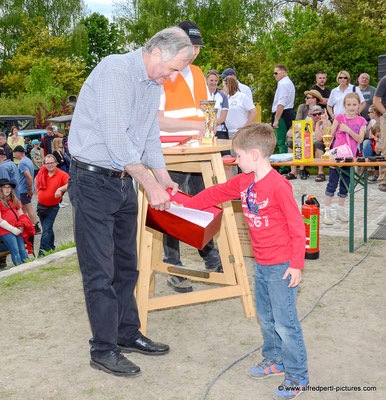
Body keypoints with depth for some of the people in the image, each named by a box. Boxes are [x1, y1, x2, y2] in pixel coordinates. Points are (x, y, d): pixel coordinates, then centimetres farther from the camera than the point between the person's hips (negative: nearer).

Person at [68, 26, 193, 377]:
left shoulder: (154, 86, 11)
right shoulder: (114, 70, -18)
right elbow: (117, 141, -24)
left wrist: (166, 182, 9)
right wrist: (152, 186, -19)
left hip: (125, 181, 9)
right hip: (93, 181, -8)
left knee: (126, 266, 15)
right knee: (100, 272, -2)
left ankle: (128, 334, 29)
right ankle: (103, 349, 11)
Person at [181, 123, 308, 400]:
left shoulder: (279, 185, -21)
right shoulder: (244, 182, 4)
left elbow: (297, 226, -19)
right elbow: (215, 194, 15)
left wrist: (296, 264, -18)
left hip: (282, 266, -8)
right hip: (261, 264, 8)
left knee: (284, 322, -1)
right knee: (266, 316, 19)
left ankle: (298, 375, 15)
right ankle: (275, 360, 38)